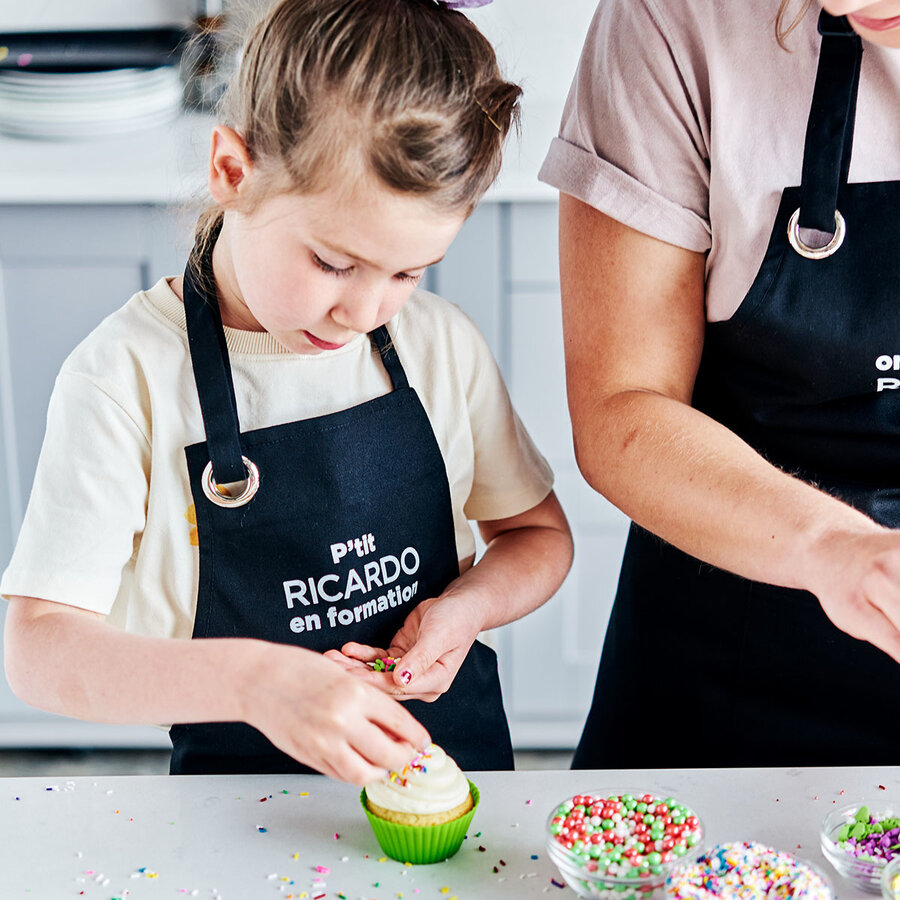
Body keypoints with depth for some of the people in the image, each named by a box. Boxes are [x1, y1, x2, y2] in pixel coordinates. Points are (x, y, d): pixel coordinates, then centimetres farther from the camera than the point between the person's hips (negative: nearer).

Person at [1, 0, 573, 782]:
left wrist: (471, 602, -9)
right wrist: (250, 678, -31)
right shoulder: (130, 375, -13)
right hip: (243, 811, -3)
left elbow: (541, 534, 13)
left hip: (458, 758, 3)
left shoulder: (442, 345, 0)